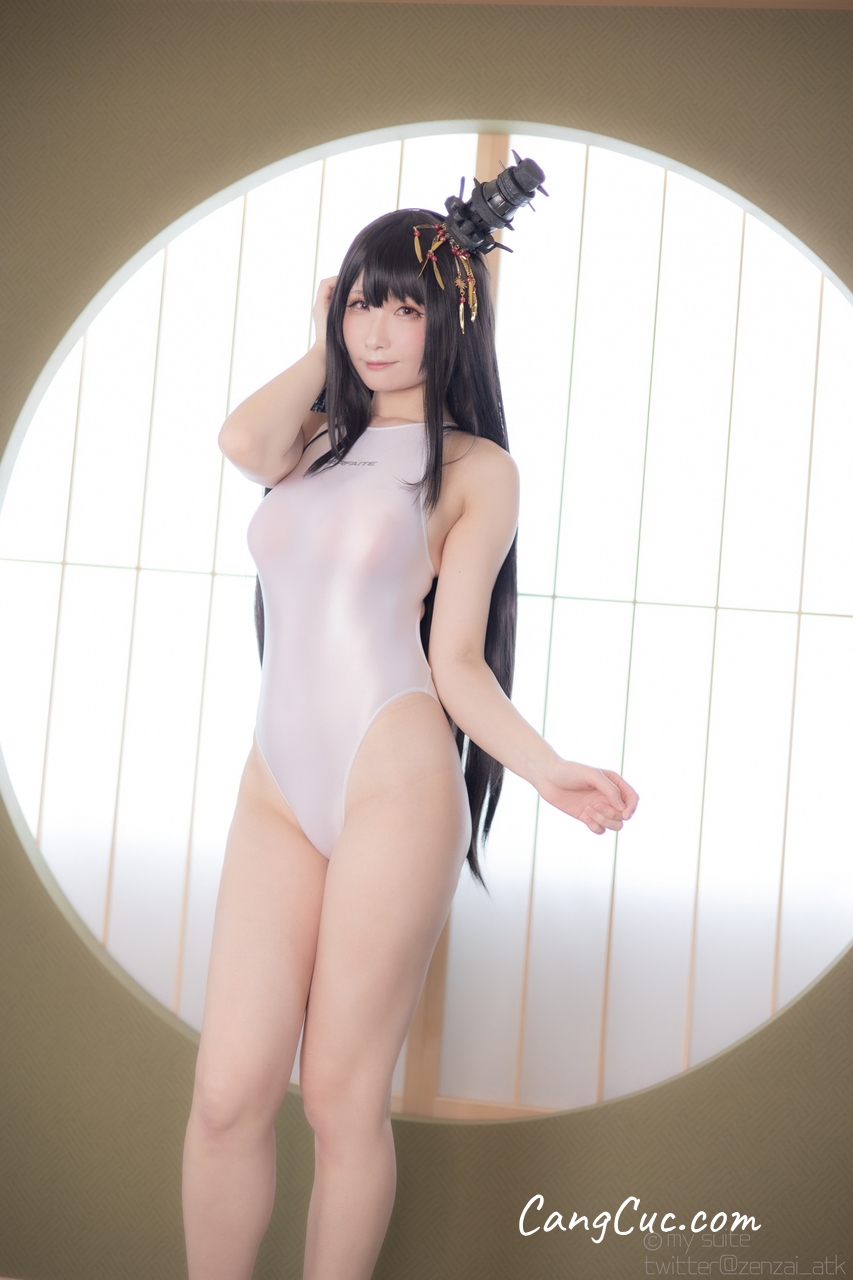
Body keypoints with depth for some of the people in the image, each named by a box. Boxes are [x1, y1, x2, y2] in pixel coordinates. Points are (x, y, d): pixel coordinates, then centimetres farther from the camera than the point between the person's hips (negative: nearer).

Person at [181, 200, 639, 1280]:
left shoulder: (474, 467, 6)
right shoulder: (316, 440, 19)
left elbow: (457, 662, 2)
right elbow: (242, 442, -6)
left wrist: (545, 768, -13)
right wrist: (323, 351, 11)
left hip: (395, 783, -4)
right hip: (278, 784, 4)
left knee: (342, 1098, -1)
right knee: (228, 1093, -2)